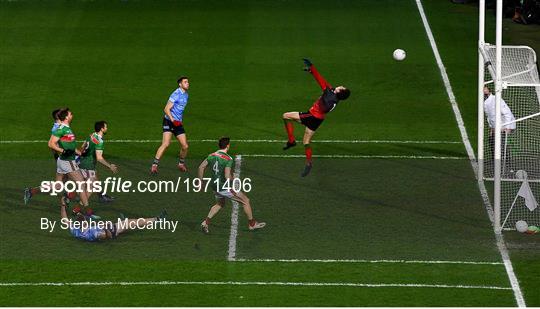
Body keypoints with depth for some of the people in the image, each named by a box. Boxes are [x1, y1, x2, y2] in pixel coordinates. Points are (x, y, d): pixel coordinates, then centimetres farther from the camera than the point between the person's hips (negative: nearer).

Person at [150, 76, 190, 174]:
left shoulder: (186, 95, 14)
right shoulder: (176, 94, -13)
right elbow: (166, 109, -16)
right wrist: (172, 120, -27)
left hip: (178, 123, 8)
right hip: (169, 121, -8)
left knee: (185, 146, 2)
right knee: (166, 144, -20)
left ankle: (181, 164, 26)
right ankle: (154, 165, -17)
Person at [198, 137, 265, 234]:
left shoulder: (211, 156, 1)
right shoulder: (228, 159, -21)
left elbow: (201, 167, 7)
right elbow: (227, 176, -28)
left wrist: (201, 181, 17)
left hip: (214, 186, 7)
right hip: (224, 188, -7)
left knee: (220, 204, 33)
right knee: (246, 201, 9)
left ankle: (206, 222, 21)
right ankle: (252, 224, 20)